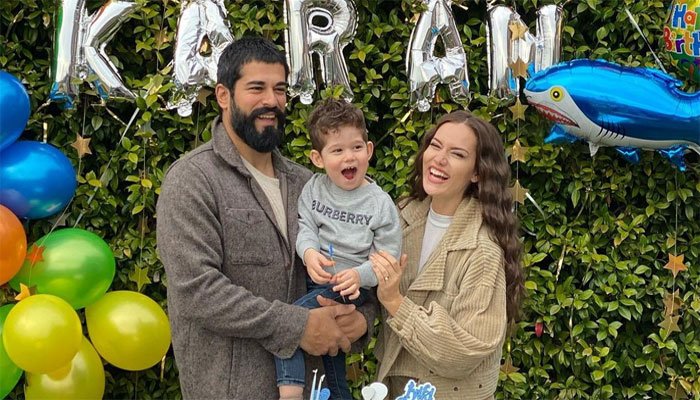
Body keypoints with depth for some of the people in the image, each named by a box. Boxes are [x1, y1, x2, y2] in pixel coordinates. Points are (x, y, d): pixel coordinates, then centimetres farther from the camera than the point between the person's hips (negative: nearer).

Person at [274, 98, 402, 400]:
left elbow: (388, 256, -10)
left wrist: (360, 275, -28)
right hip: (316, 278, 5)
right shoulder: (314, 188, 2)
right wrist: (309, 252, -26)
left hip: (352, 286, -5)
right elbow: (305, 227, -3)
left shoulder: (380, 203, -9)